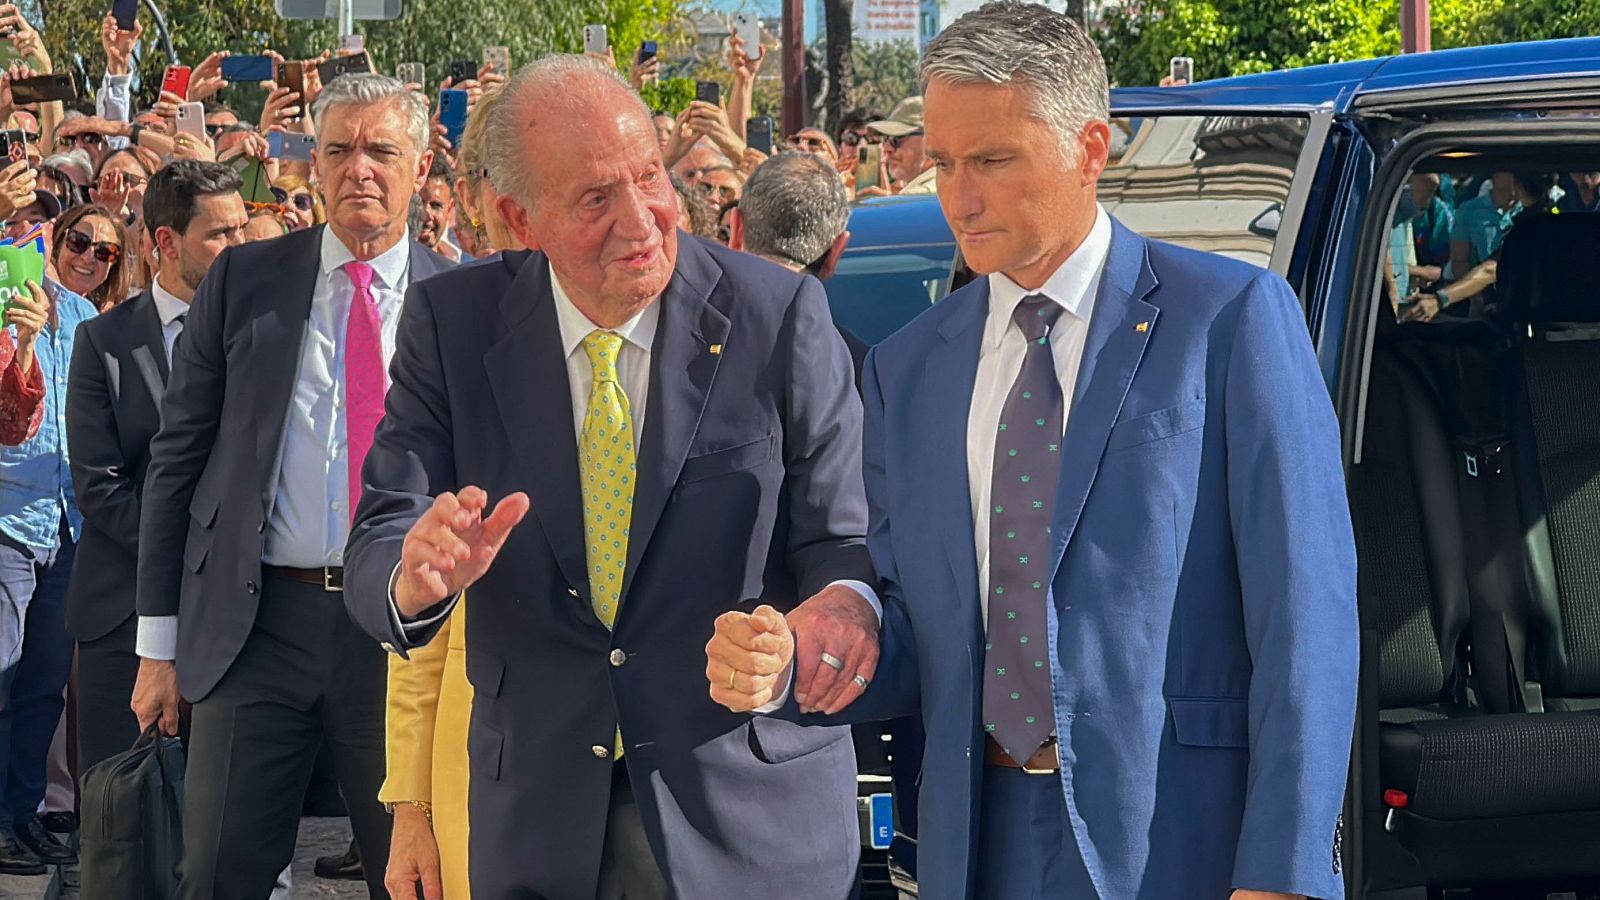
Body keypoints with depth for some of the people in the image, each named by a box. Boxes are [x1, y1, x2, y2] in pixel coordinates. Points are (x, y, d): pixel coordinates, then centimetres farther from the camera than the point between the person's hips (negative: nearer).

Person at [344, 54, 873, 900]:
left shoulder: (782, 316, -11)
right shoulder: (451, 323, -5)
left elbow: (844, 551, -9)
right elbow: (377, 543, -7)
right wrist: (417, 573, -31)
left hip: (748, 805, -2)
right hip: (535, 810, 2)